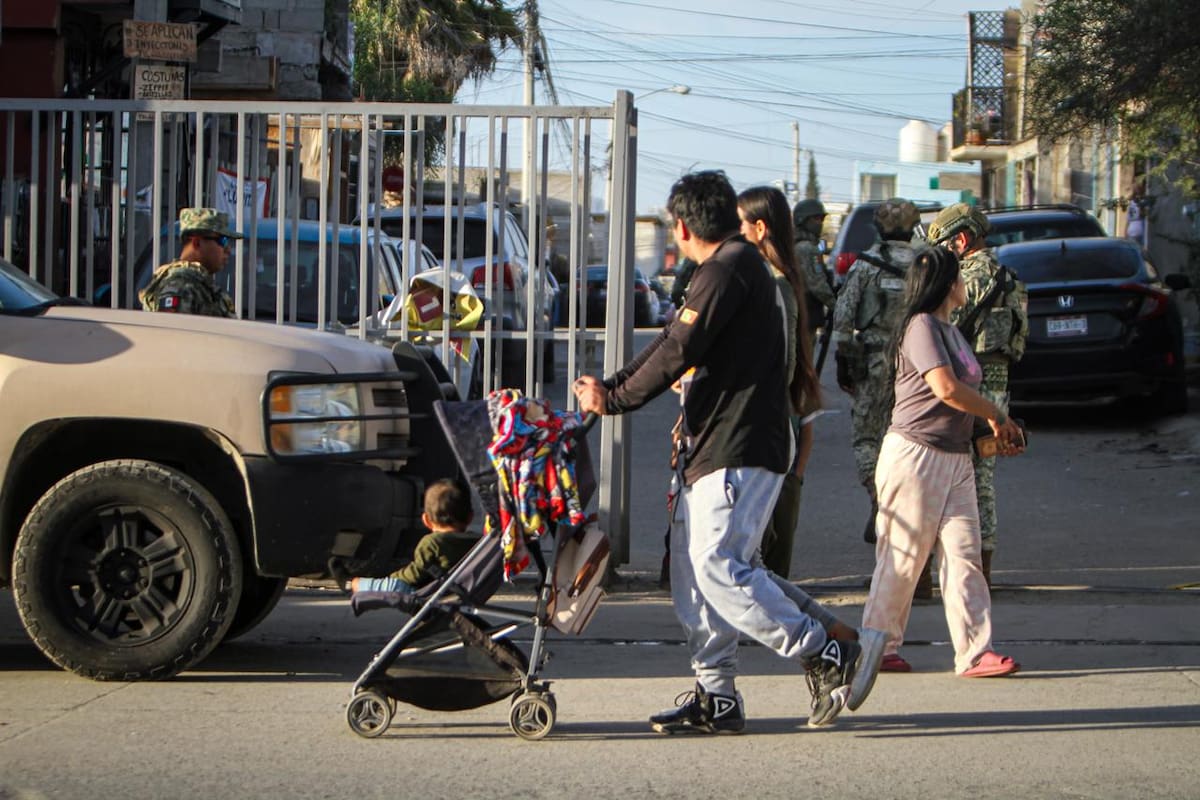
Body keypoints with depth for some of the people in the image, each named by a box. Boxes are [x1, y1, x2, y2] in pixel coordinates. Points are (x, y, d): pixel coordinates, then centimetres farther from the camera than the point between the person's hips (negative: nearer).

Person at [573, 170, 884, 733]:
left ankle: (831, 658, -12)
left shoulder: (726, 270, -12)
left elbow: (678, 351, -18)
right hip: (715, 447, 11)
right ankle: (715, 697, 11)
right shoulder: (737, 266, 22)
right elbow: (674, 341, 21)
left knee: (717, 567, -15)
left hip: (737, 451, -11)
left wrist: (613, 400, -9)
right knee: (692, 567, 10)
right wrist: (608, 386, 12)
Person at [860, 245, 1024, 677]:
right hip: (915, 454, -9)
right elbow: (946, 388, -21)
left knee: (964, 554, -1)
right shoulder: (922, 327, -11)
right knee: (903, 557, -1)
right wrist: (997, 415, -10)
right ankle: (879, 647, 11)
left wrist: (994, 431, 5)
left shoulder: (950, 331, 19)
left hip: (955, 458, 9)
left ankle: (974, 652, -4)